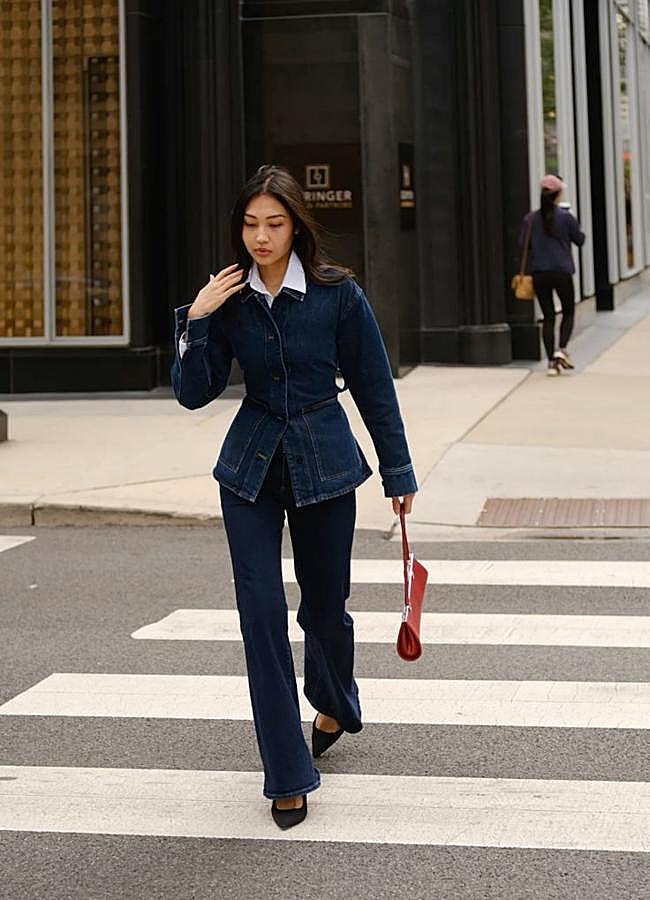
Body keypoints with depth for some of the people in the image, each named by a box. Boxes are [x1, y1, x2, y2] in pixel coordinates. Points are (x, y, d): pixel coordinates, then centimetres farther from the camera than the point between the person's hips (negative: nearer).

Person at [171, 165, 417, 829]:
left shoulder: (338, 294, -9)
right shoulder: (229, 300, -3)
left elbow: (374, 388, -2)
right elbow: (193, 394, -4)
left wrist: (397, 472, 2)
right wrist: (196, 322, -17)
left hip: (324, 465, -1)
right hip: (251, 471, 1)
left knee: (324, 604, 13)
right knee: (262, 614, -5)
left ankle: (333, 702, 47)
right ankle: (288, 775, 3)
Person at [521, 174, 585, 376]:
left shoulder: (530, 219, -1)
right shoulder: (566, 217, -7)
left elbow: (523, 245, 5)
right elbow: (580, 240, 4)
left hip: (539, 274, 2)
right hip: (562, 272, -2)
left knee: (548, 317, 9)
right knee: (568, 312, 15)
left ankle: (552, 362, 5)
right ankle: (562, 350, -6)